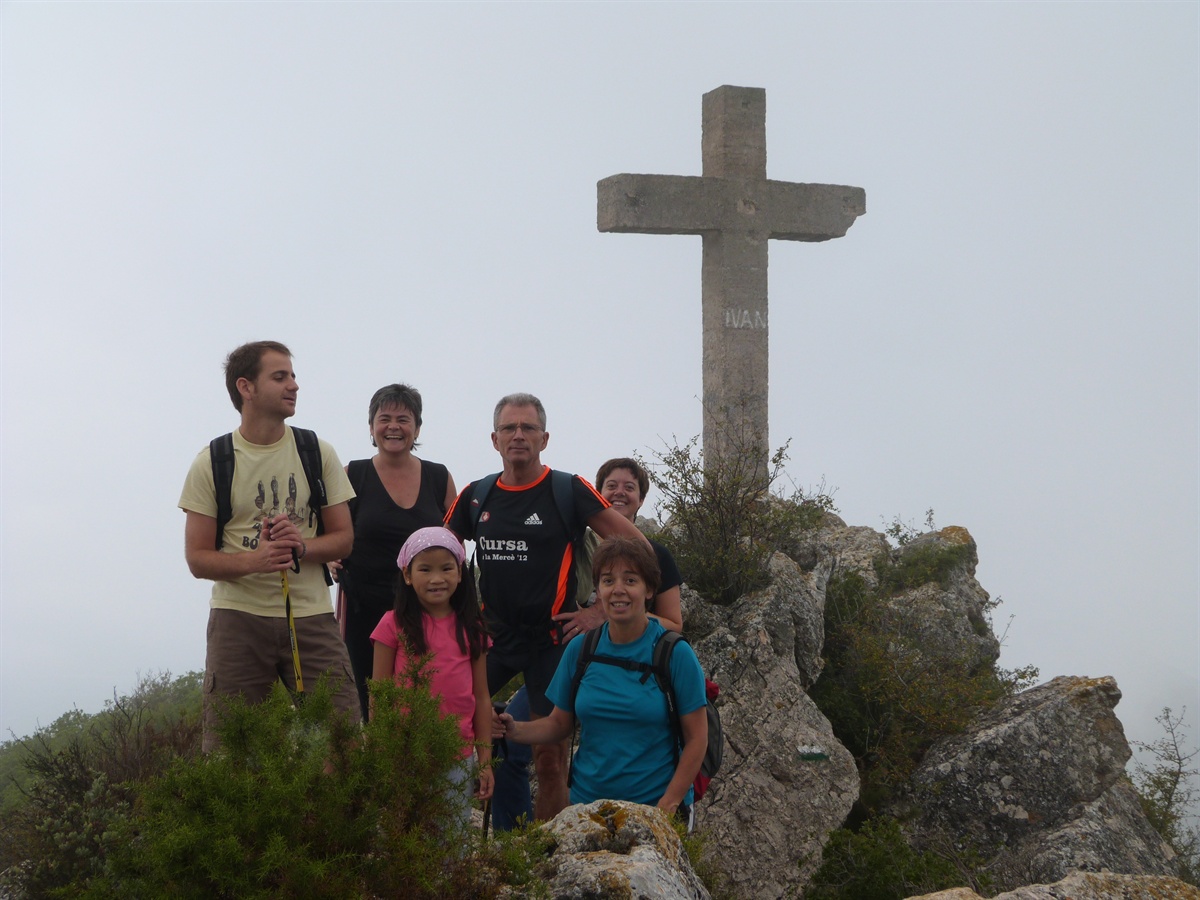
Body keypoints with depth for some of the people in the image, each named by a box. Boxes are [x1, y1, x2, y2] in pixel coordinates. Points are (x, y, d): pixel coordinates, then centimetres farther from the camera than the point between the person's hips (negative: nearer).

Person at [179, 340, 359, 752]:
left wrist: (302, 546, -12)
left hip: (310, 614, 2)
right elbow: (197, 559, 0)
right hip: (239, 616, -2)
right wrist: (253, 560, -20)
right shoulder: (213, 463, 2)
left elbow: (344, 537, 10)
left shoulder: (317, 452, 9)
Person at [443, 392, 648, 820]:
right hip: (491, 634, 4)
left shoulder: (568, 491, -6)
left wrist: (603, 611, -7)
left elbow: (637, 548, -5)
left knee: (550, 758, -3)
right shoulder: (475, 496, 6)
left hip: (551, 637, -4)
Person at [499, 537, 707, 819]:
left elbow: (697, 738, -9)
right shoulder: (580, 650, 1)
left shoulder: (675, 654, -9)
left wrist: (667, 806, -14)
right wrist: (515, 731, -10)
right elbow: (559, 723, 8)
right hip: (587, 803, 3)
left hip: (654, 807, -3)